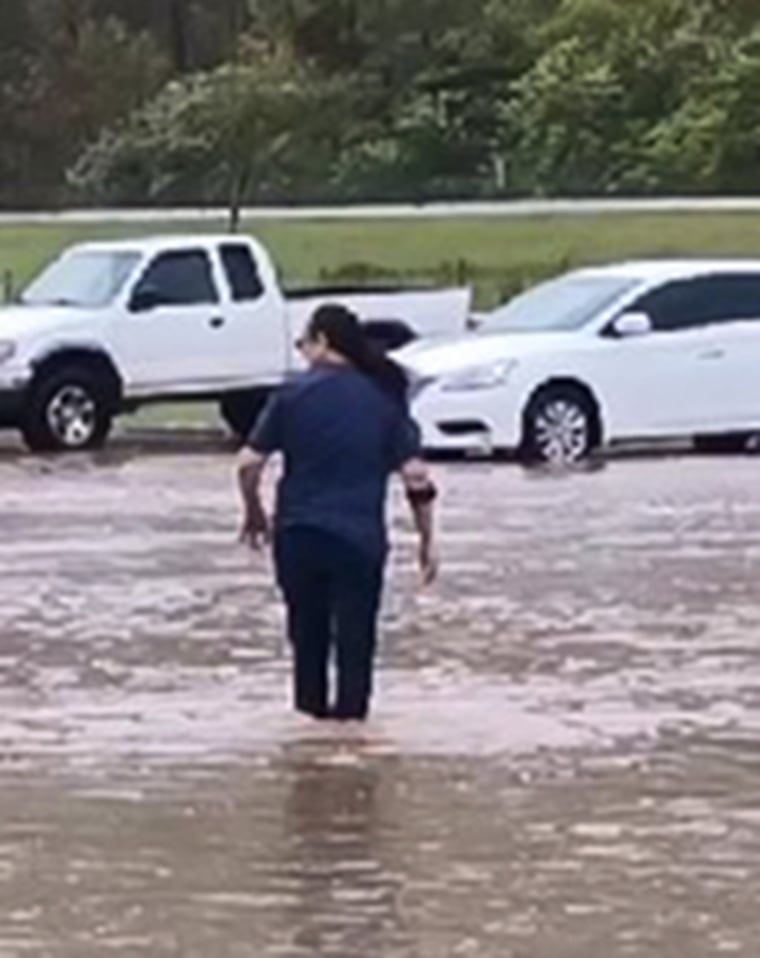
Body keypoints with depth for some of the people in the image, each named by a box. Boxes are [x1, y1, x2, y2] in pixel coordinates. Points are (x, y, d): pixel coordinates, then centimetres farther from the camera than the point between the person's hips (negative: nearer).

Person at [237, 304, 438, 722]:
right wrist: (427, 539, 3)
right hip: (359, 538, 0)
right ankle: (351, 707, 6)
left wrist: (254, 512, 13)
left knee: (307, 626, 17)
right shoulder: (383, 398, 1)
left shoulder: (293, 394, -3)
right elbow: (415, 475, -5)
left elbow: (249, 463, -5)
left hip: (298, 534, 0)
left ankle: (311, 703, 25)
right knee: (355, 632, 6)